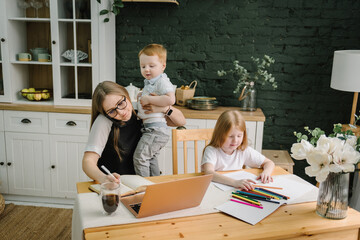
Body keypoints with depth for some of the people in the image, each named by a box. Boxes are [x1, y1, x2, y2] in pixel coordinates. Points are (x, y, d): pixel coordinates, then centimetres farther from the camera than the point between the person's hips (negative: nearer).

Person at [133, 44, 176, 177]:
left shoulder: (162, 81, -13)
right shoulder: (148, 83, 18)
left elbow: (170, 99, -28)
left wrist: (149, 99, -22)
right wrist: (141, 96, 15)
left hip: (156, 128, -11)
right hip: (151, 128, 11)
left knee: (140, 156, -9)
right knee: (151, 158, 20)